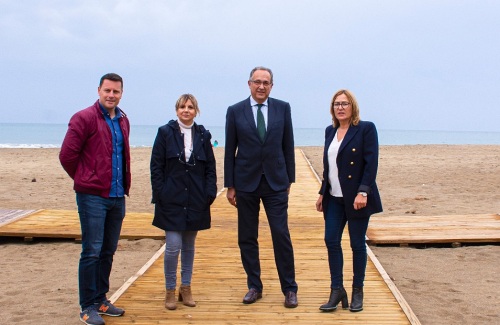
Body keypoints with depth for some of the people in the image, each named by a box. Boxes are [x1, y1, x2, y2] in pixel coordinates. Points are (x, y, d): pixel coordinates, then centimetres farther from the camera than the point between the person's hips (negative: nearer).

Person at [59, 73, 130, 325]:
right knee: (92, 251, -2)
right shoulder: (84, 118, -9)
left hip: (117, 196, 7)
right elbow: (67, 155, -9)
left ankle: (100, 300, 25)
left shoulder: (123, 121, 12)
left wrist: (124, 183, 13)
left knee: (108, 251, 13)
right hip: (93, 197, -6)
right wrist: (85, 181, 2)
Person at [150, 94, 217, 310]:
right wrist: (160, 194, -8)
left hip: (196, 201, 3)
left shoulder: (203, 135, 6)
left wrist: (209, 194, -2)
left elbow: (210, 168, 7)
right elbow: (156, 166, -1)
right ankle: (170, 290, 10)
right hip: (172, 200, -2)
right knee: (173, 246, -6)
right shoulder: (165, 132, 0)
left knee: (189, 246, 11)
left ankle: (185, 288, 23)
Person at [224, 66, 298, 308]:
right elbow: (230, 151, 2)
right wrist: (230, 186, 1)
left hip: (275, 183, 0)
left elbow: (288, 146, 6)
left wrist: (289, 179, 5)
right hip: (246, 182, 1)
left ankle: (289, 288, 11)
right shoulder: (235, 111, 0)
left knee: (282, 236, -2)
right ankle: (254, 286, 20)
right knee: (247, 238, 7)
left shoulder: (283, 108, 3)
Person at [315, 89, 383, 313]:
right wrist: (322, 193, 13)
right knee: (331, 241, 1)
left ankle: (357, 292, 18)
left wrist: (363, 192, -20)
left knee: (357, 244, 4)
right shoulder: (330, 131, 11)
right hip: (334, 198, 5)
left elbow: (371, 163, -13)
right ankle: (337, 290, 11)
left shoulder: (366, 129, -7)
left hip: (356, 198, -5)